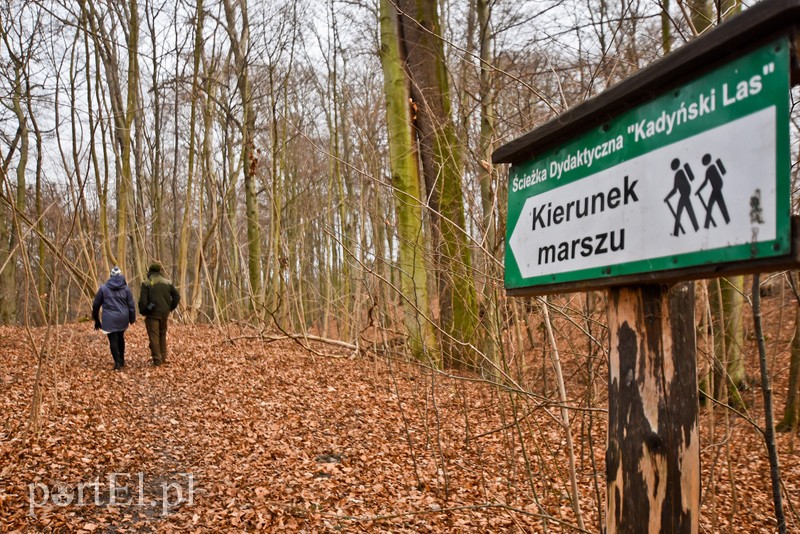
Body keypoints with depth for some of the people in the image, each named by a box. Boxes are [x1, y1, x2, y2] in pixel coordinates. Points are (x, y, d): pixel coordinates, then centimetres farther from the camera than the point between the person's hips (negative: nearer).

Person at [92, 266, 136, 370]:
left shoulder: (103, 288, 2)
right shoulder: (125, 288, 3)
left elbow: (96, 305, 7)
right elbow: (131, 305, 2)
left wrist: (96, 320, 17)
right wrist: (132, 318, 14)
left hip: (109, 319, -2)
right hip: (123, 318, 3)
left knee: (113, 340, -1)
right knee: (120, 337, 20)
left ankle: (117, 363, -10)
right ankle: (122, 360, 28)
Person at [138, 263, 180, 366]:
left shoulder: (146, 284, -6)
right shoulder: (167, 283, 6)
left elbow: (143, 300, -12)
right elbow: (177, 296, 5)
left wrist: (143, 312, 0)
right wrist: (170, 308, 10)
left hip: (152, 314, -4)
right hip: (164, 313, 4)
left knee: (154, 336, 0)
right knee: (163, 334, 18)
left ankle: (157, 359, -3)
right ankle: (163, 357, 21)